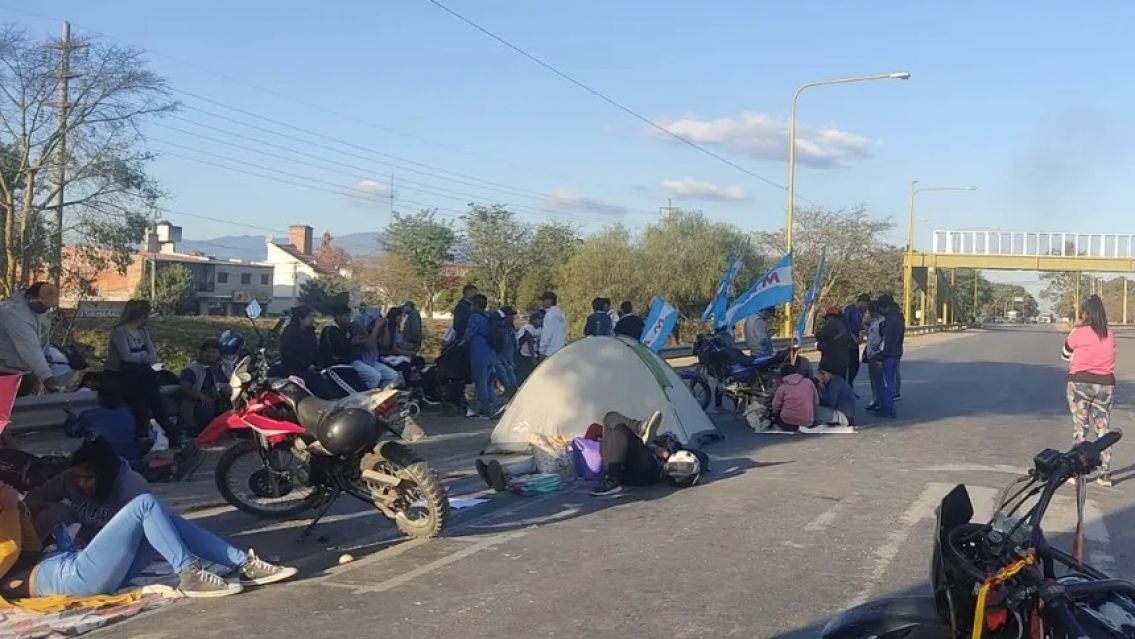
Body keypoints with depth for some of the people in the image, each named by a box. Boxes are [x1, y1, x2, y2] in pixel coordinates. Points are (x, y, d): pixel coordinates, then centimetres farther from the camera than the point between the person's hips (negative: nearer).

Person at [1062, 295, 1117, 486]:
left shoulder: (1078, 333, -9)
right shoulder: (1110, 335, 3)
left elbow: (1066, 356, 4)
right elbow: (1105, 356, 13)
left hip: (1080, 383, -3)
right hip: (1106, 385, 3)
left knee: (1080, 429, 4)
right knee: (1103, 429, 10)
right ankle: (1105, 474, 11)